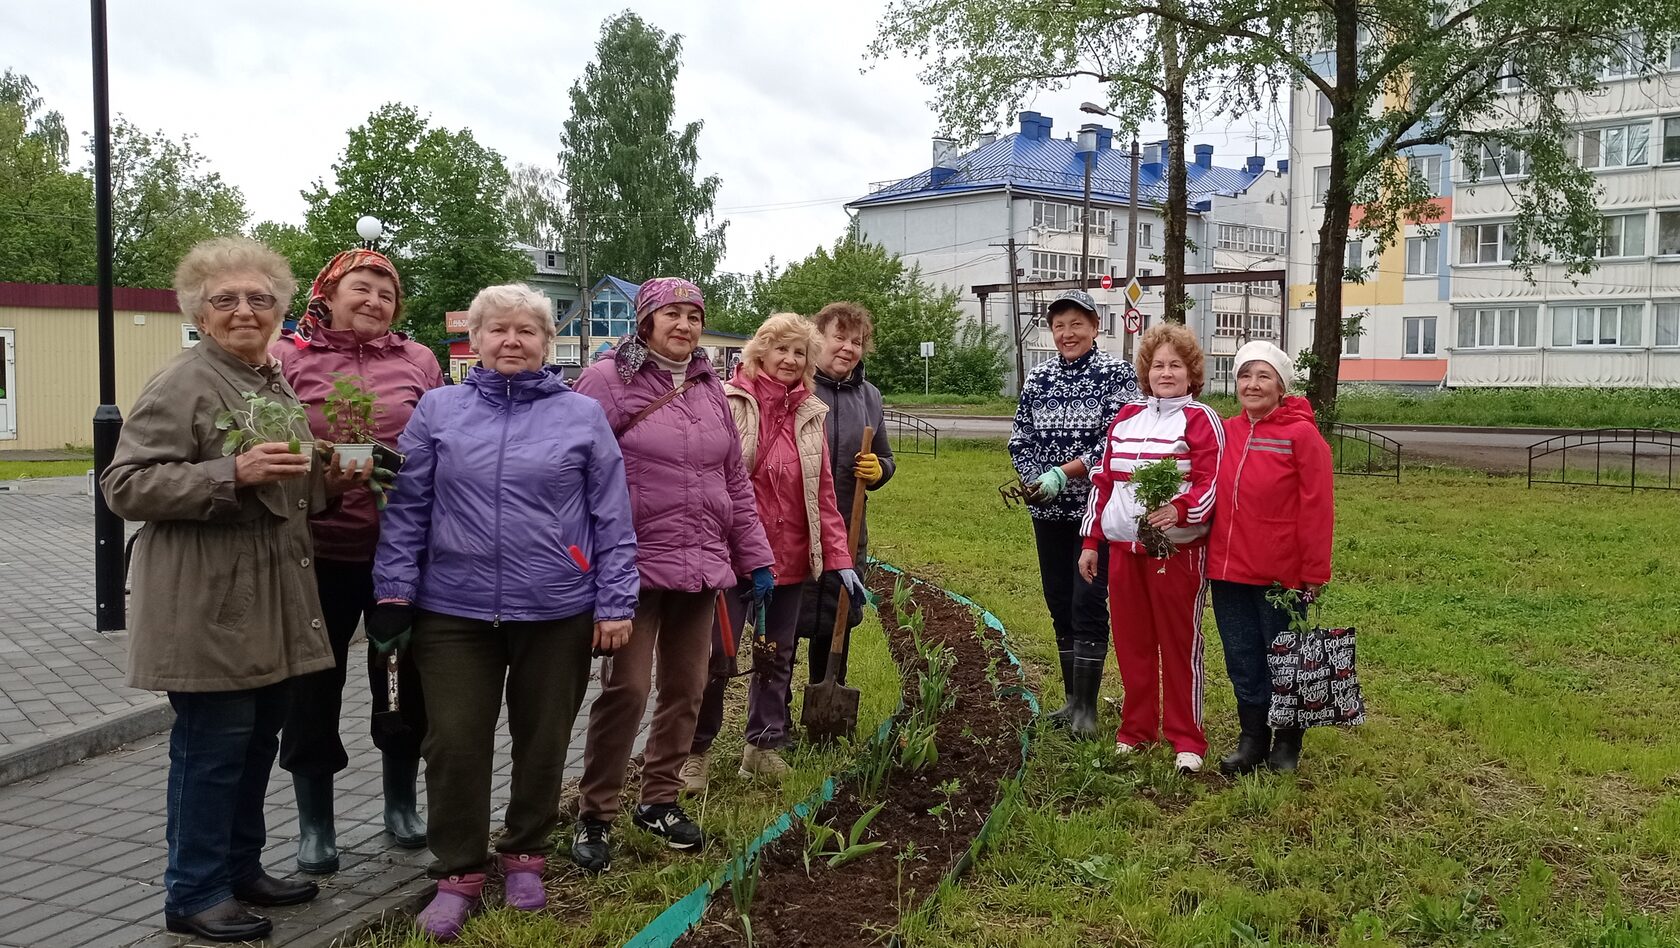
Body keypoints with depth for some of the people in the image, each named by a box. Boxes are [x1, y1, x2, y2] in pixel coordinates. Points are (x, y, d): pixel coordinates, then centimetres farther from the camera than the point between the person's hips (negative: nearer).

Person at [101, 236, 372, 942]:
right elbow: (125, 486, -17)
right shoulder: (180, 386, -10)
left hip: (274, 604, 8)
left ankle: (241, 867, 30)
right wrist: (232, 473, -27)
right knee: (213, 744, -1)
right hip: (210, 607, -8)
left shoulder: (275, 384, 16)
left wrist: (327, 482, 8)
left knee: (259, 738, 16)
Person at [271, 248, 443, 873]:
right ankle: (314, 823, 24)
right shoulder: (288, 358, 1)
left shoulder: (417, 360, 7)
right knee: (313, 687, 8)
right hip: (320, 548, -2)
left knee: (405, 681, 14)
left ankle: (401, 803, 34)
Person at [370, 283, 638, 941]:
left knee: (542, 742, 11)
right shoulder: (438, 410, 5)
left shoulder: (583, 415, 2)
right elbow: (407, 508, 5)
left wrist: (616, 603, -2)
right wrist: (394, 590, -1)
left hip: (558, 613, 0)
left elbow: (612, 519, 2)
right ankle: (457, 874, 20)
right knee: (455, 743, 2)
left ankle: (524, 856, 32)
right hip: (453, 612, 0)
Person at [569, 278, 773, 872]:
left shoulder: (708, 388, 12)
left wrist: (756, 557, 15)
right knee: (627, 689, -6)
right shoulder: (607, 381, -6)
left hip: (702, 569, 6)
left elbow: (735, 481, 16)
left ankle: (659, 800, 28)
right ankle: (594, 816, 10)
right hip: (635, 566, -6)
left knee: (686, 688, 12)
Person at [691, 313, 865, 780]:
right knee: (717, 658, 1)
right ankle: (695, 748, 18)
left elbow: (823, 494, 8)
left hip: (790, 559, 5)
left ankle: (764, 745, 30)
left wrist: (840, 560, 3)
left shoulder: (811, 414, 8)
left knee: (777, 656, 15)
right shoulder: (729, 402, -7)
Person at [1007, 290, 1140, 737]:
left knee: (1088, 604, -7)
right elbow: (1020, 440, 10)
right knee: (1059, 604, 11)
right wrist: (1034, 480, -9)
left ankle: (1087, 707, 1)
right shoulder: (1038, 377, 9)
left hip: (1096, 510, -5)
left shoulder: (1118, 373, -5)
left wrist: (1062, 473, -18)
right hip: (1049, 511, 5)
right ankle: (1071, 698, 23)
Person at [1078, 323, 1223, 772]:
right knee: (1132, 641, 11)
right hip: (1124, 549, 5)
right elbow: (1104, 480, 17)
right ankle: (1136, 729, 24)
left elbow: (1212, 482, -12)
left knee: (1179, 643, 1)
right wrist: (1091, 541, 15)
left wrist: (1181, 509, -31)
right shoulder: (1127, 417, 14)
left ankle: (1187, 739, 11)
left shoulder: (1200, 420, -3)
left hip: (1178, 550, -5)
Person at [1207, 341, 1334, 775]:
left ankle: (1287, 745, 26)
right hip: (1229, 571, 5)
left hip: (1281, 574, -5)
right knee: (1243, 664, 12)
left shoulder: (1301, 434, -8)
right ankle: (1252, 740, 26)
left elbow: (1316, 509, -10)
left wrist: (1313, 575, -12)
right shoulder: (1226, 432, 7)